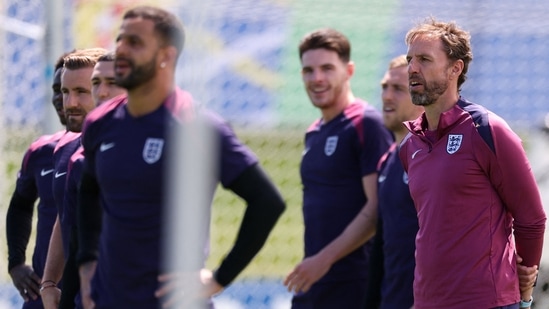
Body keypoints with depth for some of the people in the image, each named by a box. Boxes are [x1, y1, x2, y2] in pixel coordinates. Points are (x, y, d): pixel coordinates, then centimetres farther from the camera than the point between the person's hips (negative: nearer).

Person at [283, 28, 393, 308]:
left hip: (351, 285, -8)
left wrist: (325, 258, -18)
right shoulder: (314, 134, 17)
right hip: (311, 282, 8)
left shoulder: (366, 124, -9)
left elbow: (376, 209, -15)